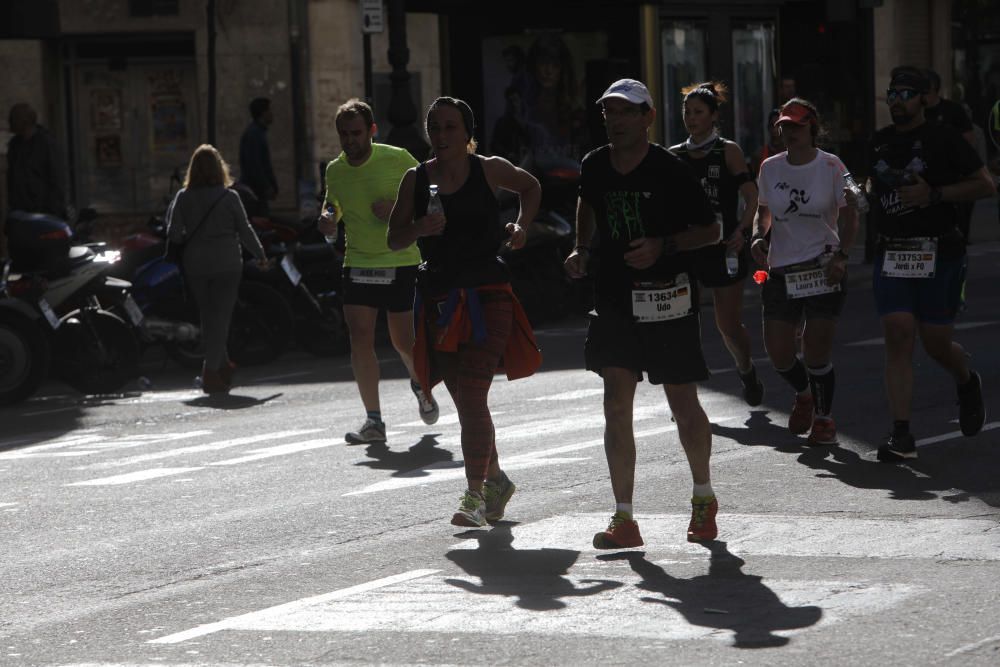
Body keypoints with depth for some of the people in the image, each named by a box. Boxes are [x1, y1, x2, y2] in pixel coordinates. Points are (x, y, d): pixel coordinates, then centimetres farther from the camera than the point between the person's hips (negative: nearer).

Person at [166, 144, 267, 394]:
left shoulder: (183, 198, -2)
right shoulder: (229, 197, -7)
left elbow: (174, 235, -5)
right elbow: (245, 231, -1)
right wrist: (260, 255, 13)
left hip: (195, 266, 2)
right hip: (226, 265, -2)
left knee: (209, 317, 15)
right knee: (219, 318, -1)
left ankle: (222, 366, 21)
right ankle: (211, 372, -9)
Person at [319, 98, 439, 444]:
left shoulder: (397, 159, -9)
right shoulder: (334, 170, 3)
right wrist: (327, 222, -3)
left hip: (401, 263, -3)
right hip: (358, 266, 3)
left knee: (404, 343, 2)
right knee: (360, 338, -10)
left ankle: (420, 384, 36)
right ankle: (373, 421, -5)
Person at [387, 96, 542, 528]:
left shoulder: (489, 170, 1)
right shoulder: (416, 180, 5)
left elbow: (531, 187, 21)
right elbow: (393, 240, 6)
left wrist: (520, 225, 5)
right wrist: (418, 229, -14)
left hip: (486, 296, -4)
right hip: (438, 298, 4)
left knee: (472, 397, -15)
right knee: (464, 401, 11)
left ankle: (475, 495, -12)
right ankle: (495, 479, 31)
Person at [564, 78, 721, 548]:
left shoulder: (670, 170, -11)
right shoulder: (594, 166, 3)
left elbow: (711, 230, -5)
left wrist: (663, 246, -20)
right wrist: (582, 250, 13)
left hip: (667, 299, -4)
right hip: (613, 299, 4)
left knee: (683, 404, 6)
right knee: (616, 406, -5)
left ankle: (704, 497, 30)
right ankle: (624, 518, -4)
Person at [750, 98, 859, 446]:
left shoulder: (831, 167, -4)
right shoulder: (770, 168, 6)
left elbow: (849, 217, -2)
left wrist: (841, 255, -15)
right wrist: (759, 237, 0)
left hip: (824, 270, -4)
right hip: (780, 270, 4)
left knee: (817, 352, -6)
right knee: (778, 353, 1)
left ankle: (823, 416, 15)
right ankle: (804, 395, 33)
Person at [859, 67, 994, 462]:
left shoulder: (943, 139, -3)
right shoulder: (879, 143, 13)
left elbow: (986, 186, -6)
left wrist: (933, 195, -15)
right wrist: (866, 193, 12)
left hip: (939, 254, -4)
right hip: (891, 252, 4)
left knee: (936, 343, 3)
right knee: (897, 338, -8)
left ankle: (966, 383, 39)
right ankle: (901, 436, -10)